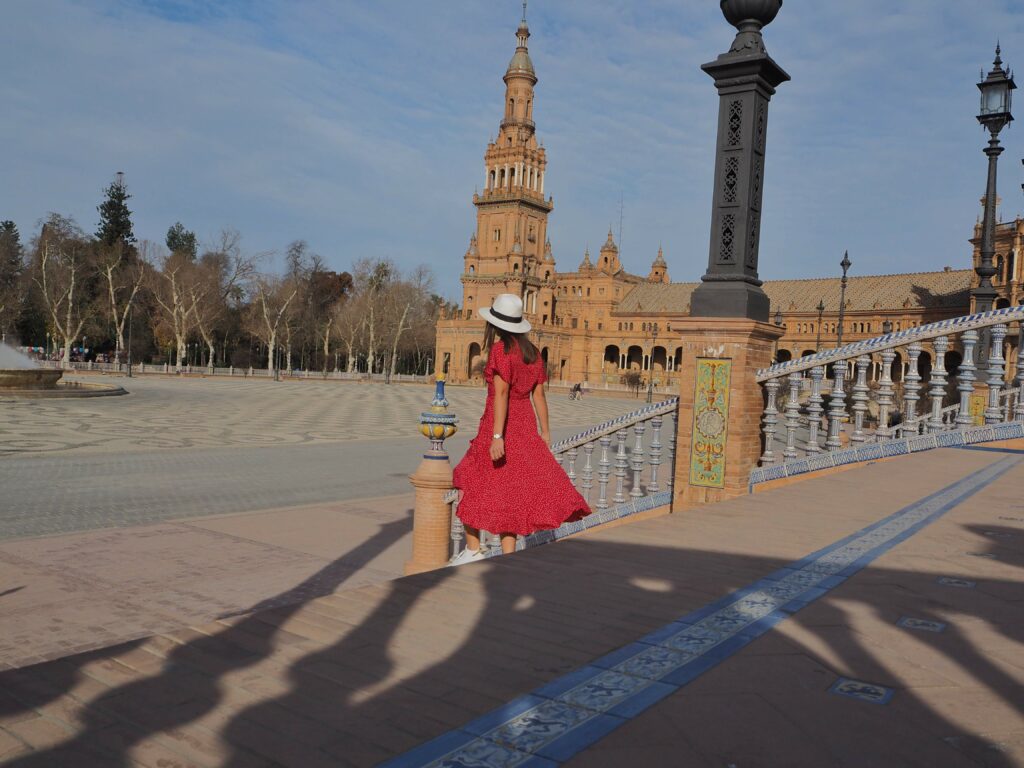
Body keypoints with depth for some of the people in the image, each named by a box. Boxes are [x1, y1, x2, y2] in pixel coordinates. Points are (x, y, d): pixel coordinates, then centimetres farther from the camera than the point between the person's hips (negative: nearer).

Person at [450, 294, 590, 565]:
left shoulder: (500, 349, -12)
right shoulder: (531, 351, 8)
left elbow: (501, 393, -20)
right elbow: (539, 394, 10)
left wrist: (497, 436, -23)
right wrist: (545, 432, 15)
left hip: (498, 423, -7)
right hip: (525, 424, 7)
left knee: (468, 482, 8)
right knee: (512, 489, 10)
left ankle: (472, 549, 9)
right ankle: (509, 555, 9)